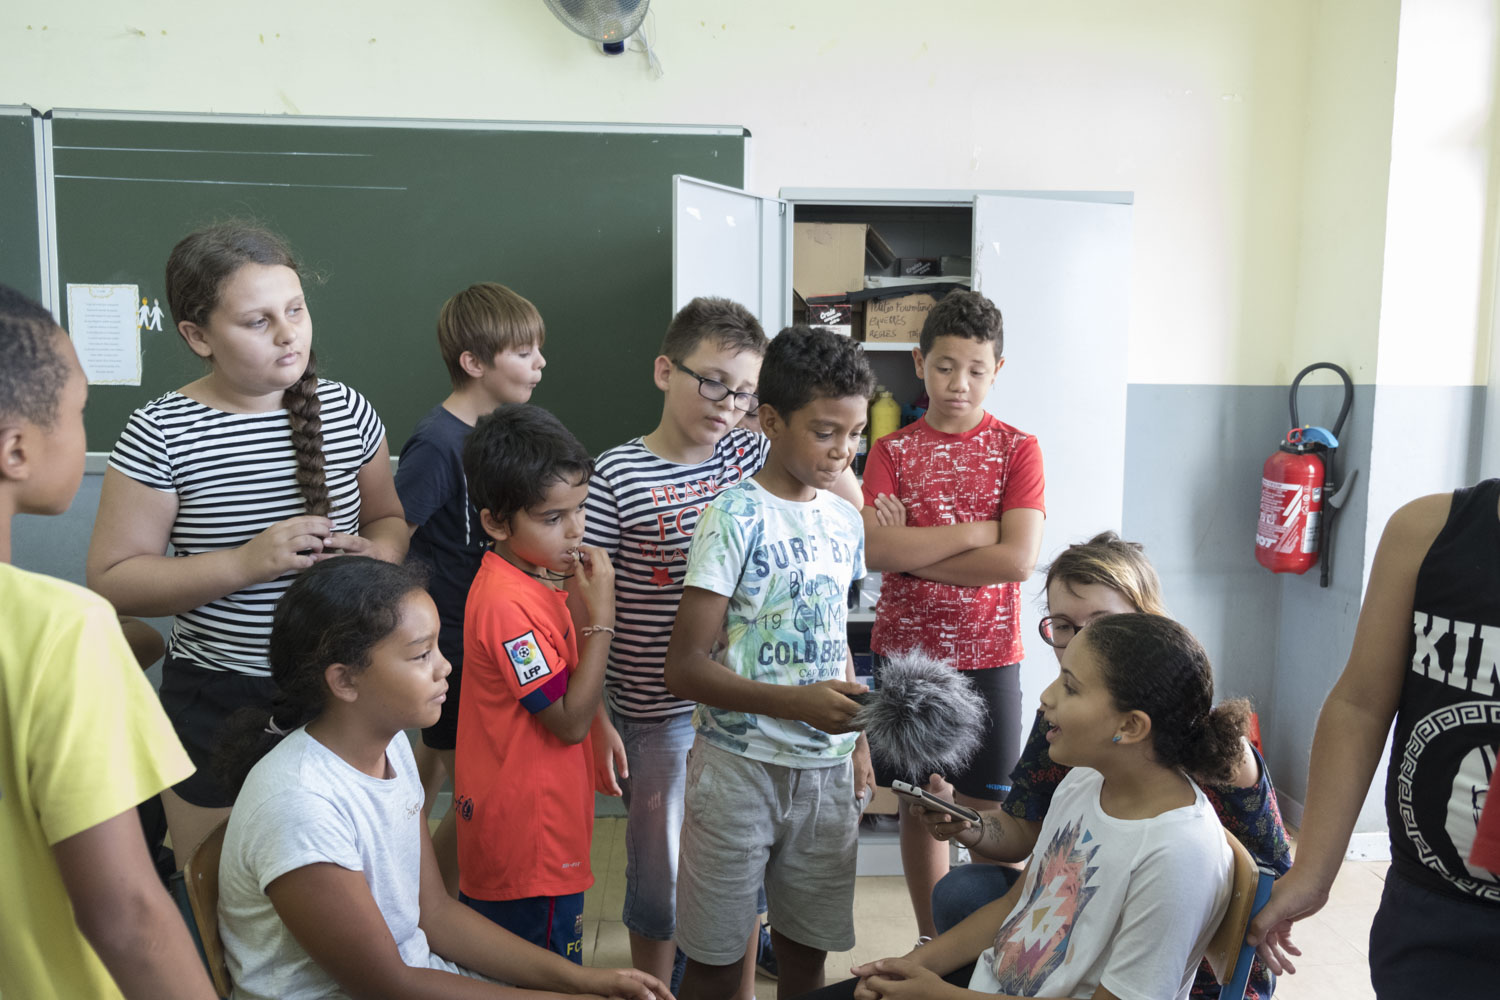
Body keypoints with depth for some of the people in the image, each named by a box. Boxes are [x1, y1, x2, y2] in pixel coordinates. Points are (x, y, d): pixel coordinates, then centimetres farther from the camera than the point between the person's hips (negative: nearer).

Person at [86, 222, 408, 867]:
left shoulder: (346, 409, 0)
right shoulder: (161, 435, -11)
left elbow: (387, 517, 13)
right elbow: (112, 583, -11)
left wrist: (377, 553, -10)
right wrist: (246, 562, -23)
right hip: (218, 702, -3)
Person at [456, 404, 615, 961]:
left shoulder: (532, 577, 5)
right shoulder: (507, 604, -26)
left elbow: (568, 680, 11)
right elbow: (570, 721, -23)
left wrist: (577, 595, -1)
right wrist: (600, 615, -24)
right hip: (532, 838, -10)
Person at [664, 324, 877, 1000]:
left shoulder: (844, 519, 6)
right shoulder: (737, 517, -14)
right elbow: (685, 668, -17)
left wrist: (857, 739, 14)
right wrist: (799, 703, -26)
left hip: (827, 770, 6)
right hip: (741, 764, -5)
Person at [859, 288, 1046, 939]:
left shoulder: (1017, 450, -2)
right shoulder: (891, 451, 1)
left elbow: (1018, 558, -15)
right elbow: (877, 549, -15)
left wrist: (915, 553, -14)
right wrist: (976, 530, -15)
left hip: (987, 658, -1)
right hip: (905, 653, 2)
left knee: (988, 813, 6)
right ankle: (931, 943, 30)